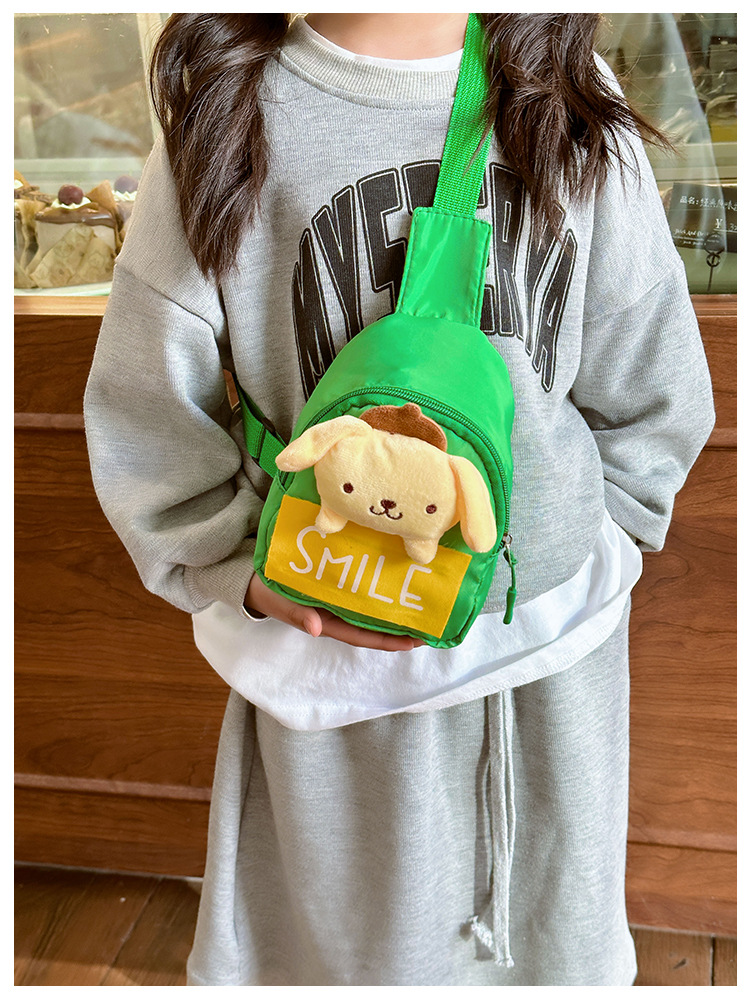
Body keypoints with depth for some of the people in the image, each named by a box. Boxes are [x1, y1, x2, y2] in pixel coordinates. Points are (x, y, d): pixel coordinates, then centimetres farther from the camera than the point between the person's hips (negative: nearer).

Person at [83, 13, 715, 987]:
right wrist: (251, 574, -15)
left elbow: (656, 396, 6)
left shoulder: (580, 117, -2)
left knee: (549, 931, 23)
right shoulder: (227, 123, -8)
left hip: (555, 644, 2)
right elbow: (148, 417, -5)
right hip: (334, 634, -1)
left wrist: (575, 545, 1)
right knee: (352, 935, 18)